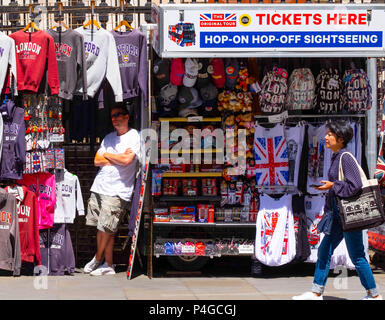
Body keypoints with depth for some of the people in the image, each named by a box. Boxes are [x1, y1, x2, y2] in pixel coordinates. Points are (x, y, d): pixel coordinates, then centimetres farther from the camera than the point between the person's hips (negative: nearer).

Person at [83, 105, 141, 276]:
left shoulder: (134, 136, -3)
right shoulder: (109, 137, 17)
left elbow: (127, 159, -17)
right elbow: (97, 161, 9)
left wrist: (107, 155, -2)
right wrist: (117, 159, -5)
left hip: (117, 191, -6)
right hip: (99, 187, 6)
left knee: (107, 229, -6)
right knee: (101, 228, 5)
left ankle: (97, 259, 11)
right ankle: (107, 265, 11)